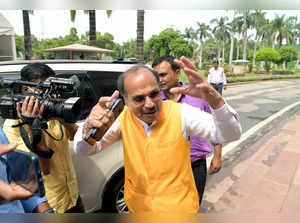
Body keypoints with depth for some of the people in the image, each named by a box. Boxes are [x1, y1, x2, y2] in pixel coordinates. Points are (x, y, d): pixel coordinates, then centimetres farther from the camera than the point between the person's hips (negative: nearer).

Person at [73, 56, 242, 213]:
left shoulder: (180, 113, -22)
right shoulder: (123, 117, -15)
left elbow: (230, 135, -25)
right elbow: (82, 151, -15)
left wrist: (214, 99, -46)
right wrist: (89, 127, -40)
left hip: (180, 206, -2)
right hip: (138, 206, 3)